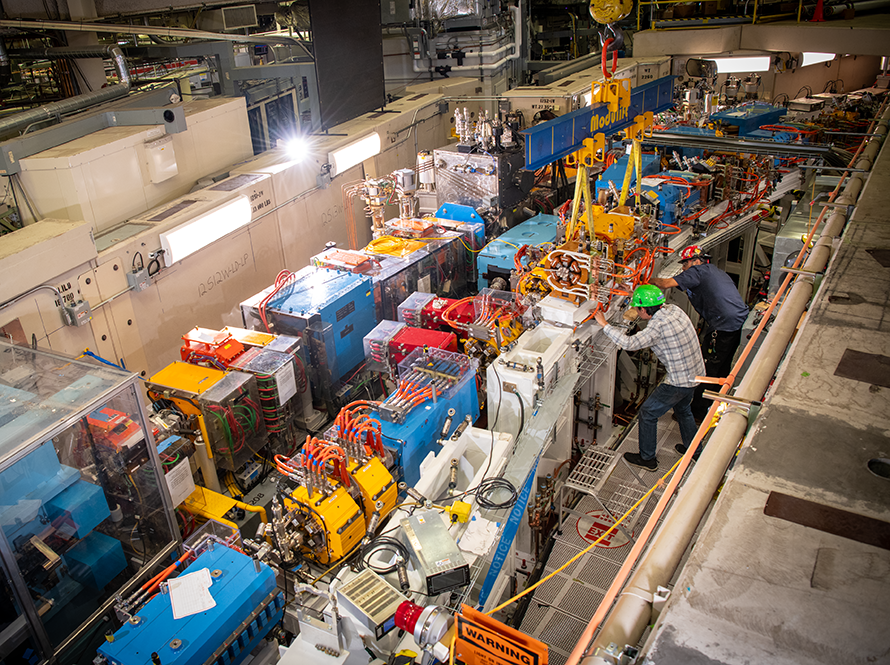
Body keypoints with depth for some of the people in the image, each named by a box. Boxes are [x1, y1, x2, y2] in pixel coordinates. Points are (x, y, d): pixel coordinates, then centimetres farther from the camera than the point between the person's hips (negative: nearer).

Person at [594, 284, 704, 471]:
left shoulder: (658, 326, -29)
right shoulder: (673, 309, -2)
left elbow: (629, 343, -35)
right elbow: (659, 305, 22)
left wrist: (604, 324, -29)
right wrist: (635, 293, 20)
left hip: (680, 381, -9)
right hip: (696, 372, 9)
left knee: (648, 413, 7)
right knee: (682, 409, 32)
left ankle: (647, 459, 21)